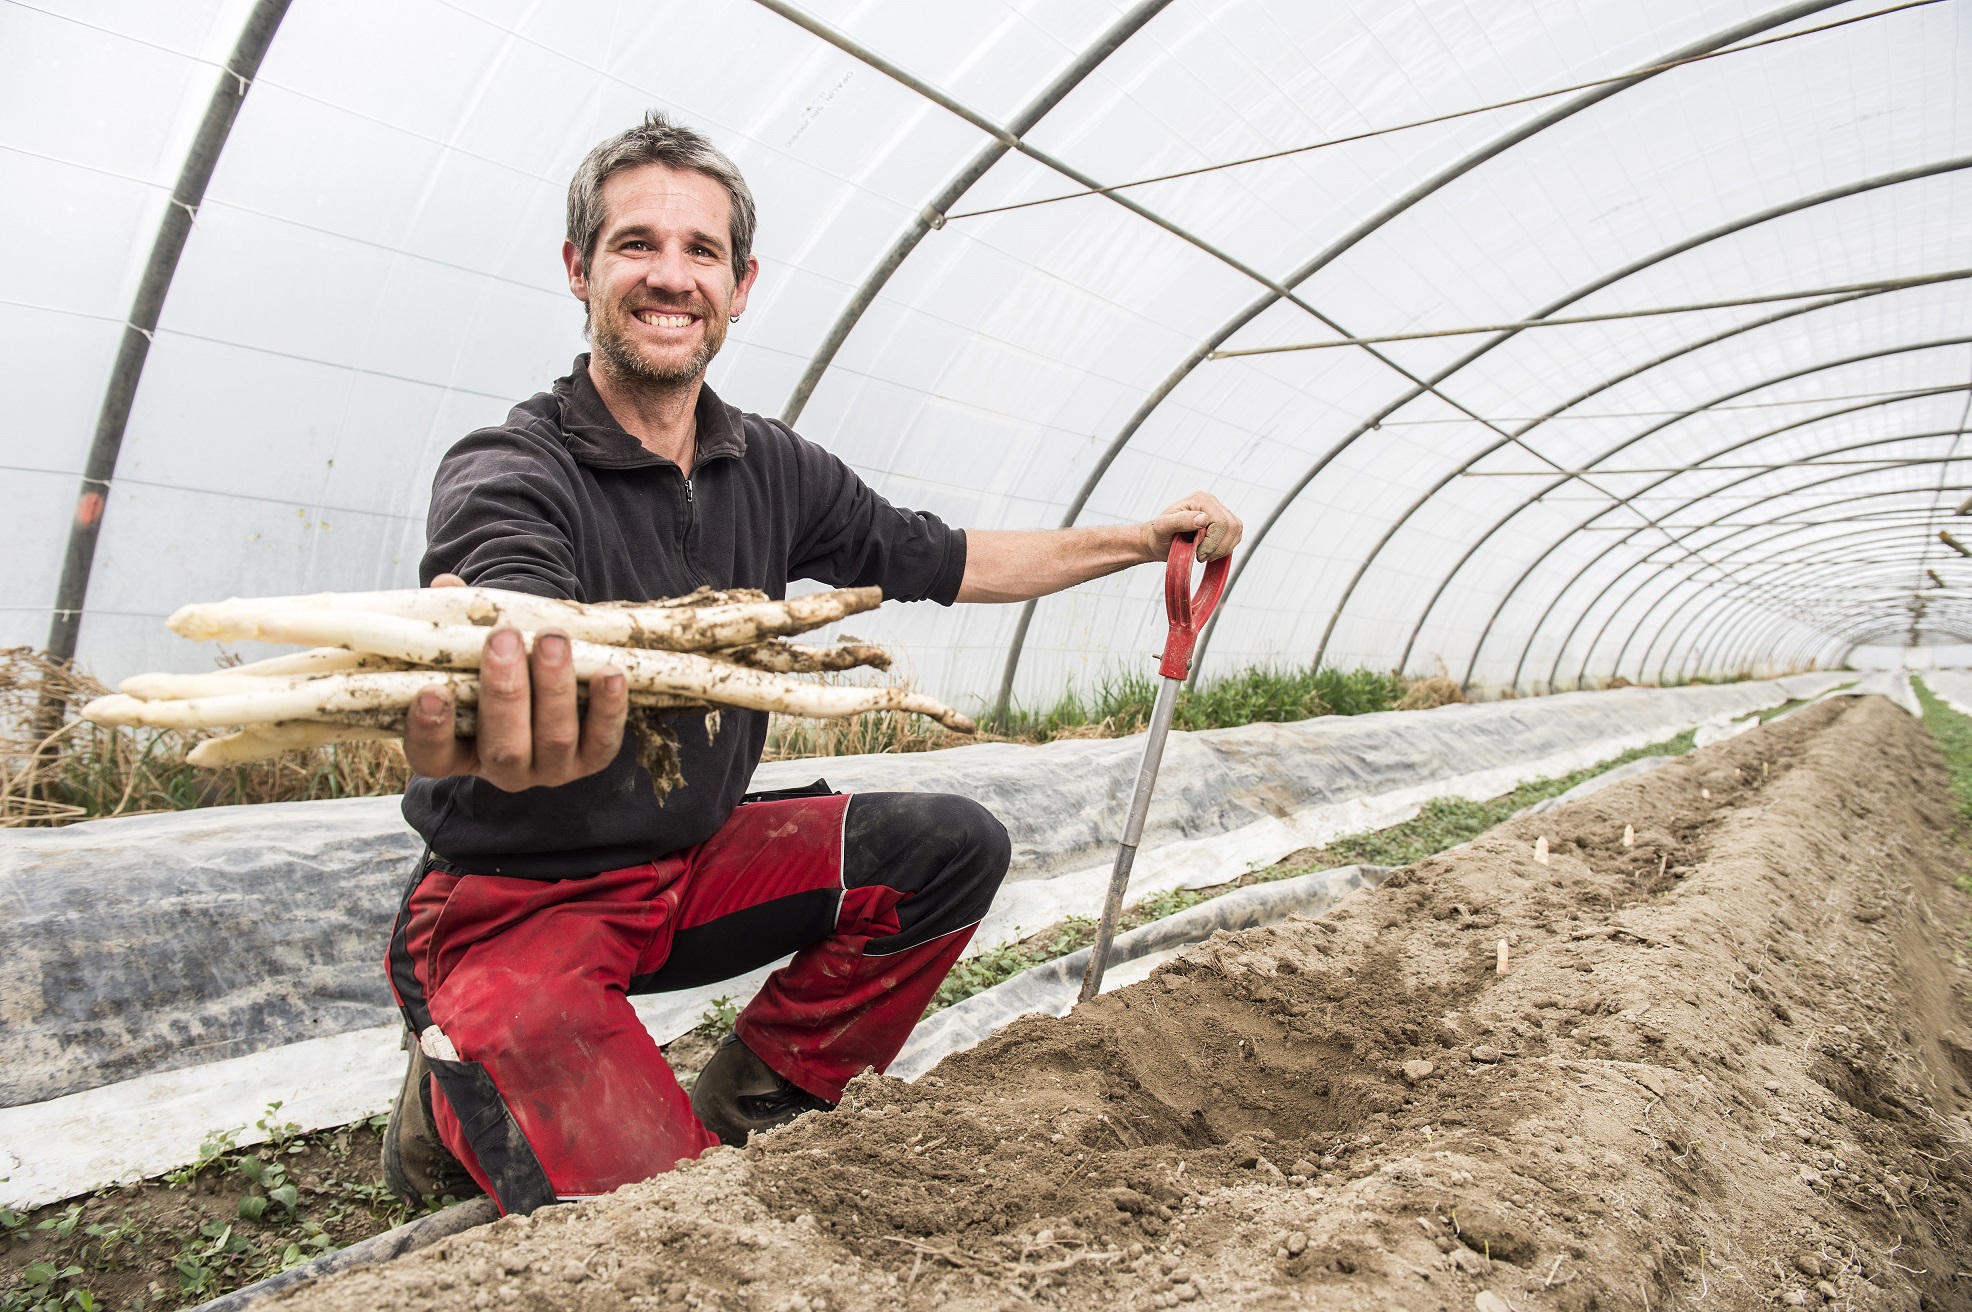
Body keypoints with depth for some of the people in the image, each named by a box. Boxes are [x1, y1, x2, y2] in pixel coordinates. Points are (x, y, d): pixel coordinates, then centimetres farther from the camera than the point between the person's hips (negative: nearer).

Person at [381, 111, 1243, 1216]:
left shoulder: (773, 470, 0)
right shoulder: (508, 476, -20)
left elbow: (948, 563, 12)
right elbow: (501, 649, -42)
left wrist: (1146, 539, 10)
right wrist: (499, 724, -68)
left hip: (693, 865, 6)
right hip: (515, 905, -6)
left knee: (955, 846, -8)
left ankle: (753, 1109, 7)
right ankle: (461, 1098, 9)